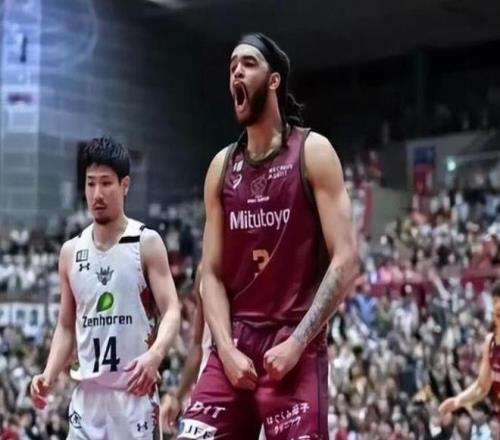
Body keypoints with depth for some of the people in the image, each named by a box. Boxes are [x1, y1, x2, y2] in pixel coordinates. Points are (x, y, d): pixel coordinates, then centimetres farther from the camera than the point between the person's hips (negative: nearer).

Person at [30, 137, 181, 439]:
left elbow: (172, 312, -9)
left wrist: (155, 354, -30)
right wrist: (49, 375, 0)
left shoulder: (147, 243, -2)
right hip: (88, 395, 4)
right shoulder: (71, 252, 11)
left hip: (136, 393, -4)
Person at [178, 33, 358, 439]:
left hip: (296, 349, -4)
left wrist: (297, 342, -15)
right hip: (235, 344, 5)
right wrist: (226, 348, -5)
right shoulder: (222, 166, 12)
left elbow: (346, 260, -9)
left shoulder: (312, 152, -2)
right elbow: (212, 272, 10)